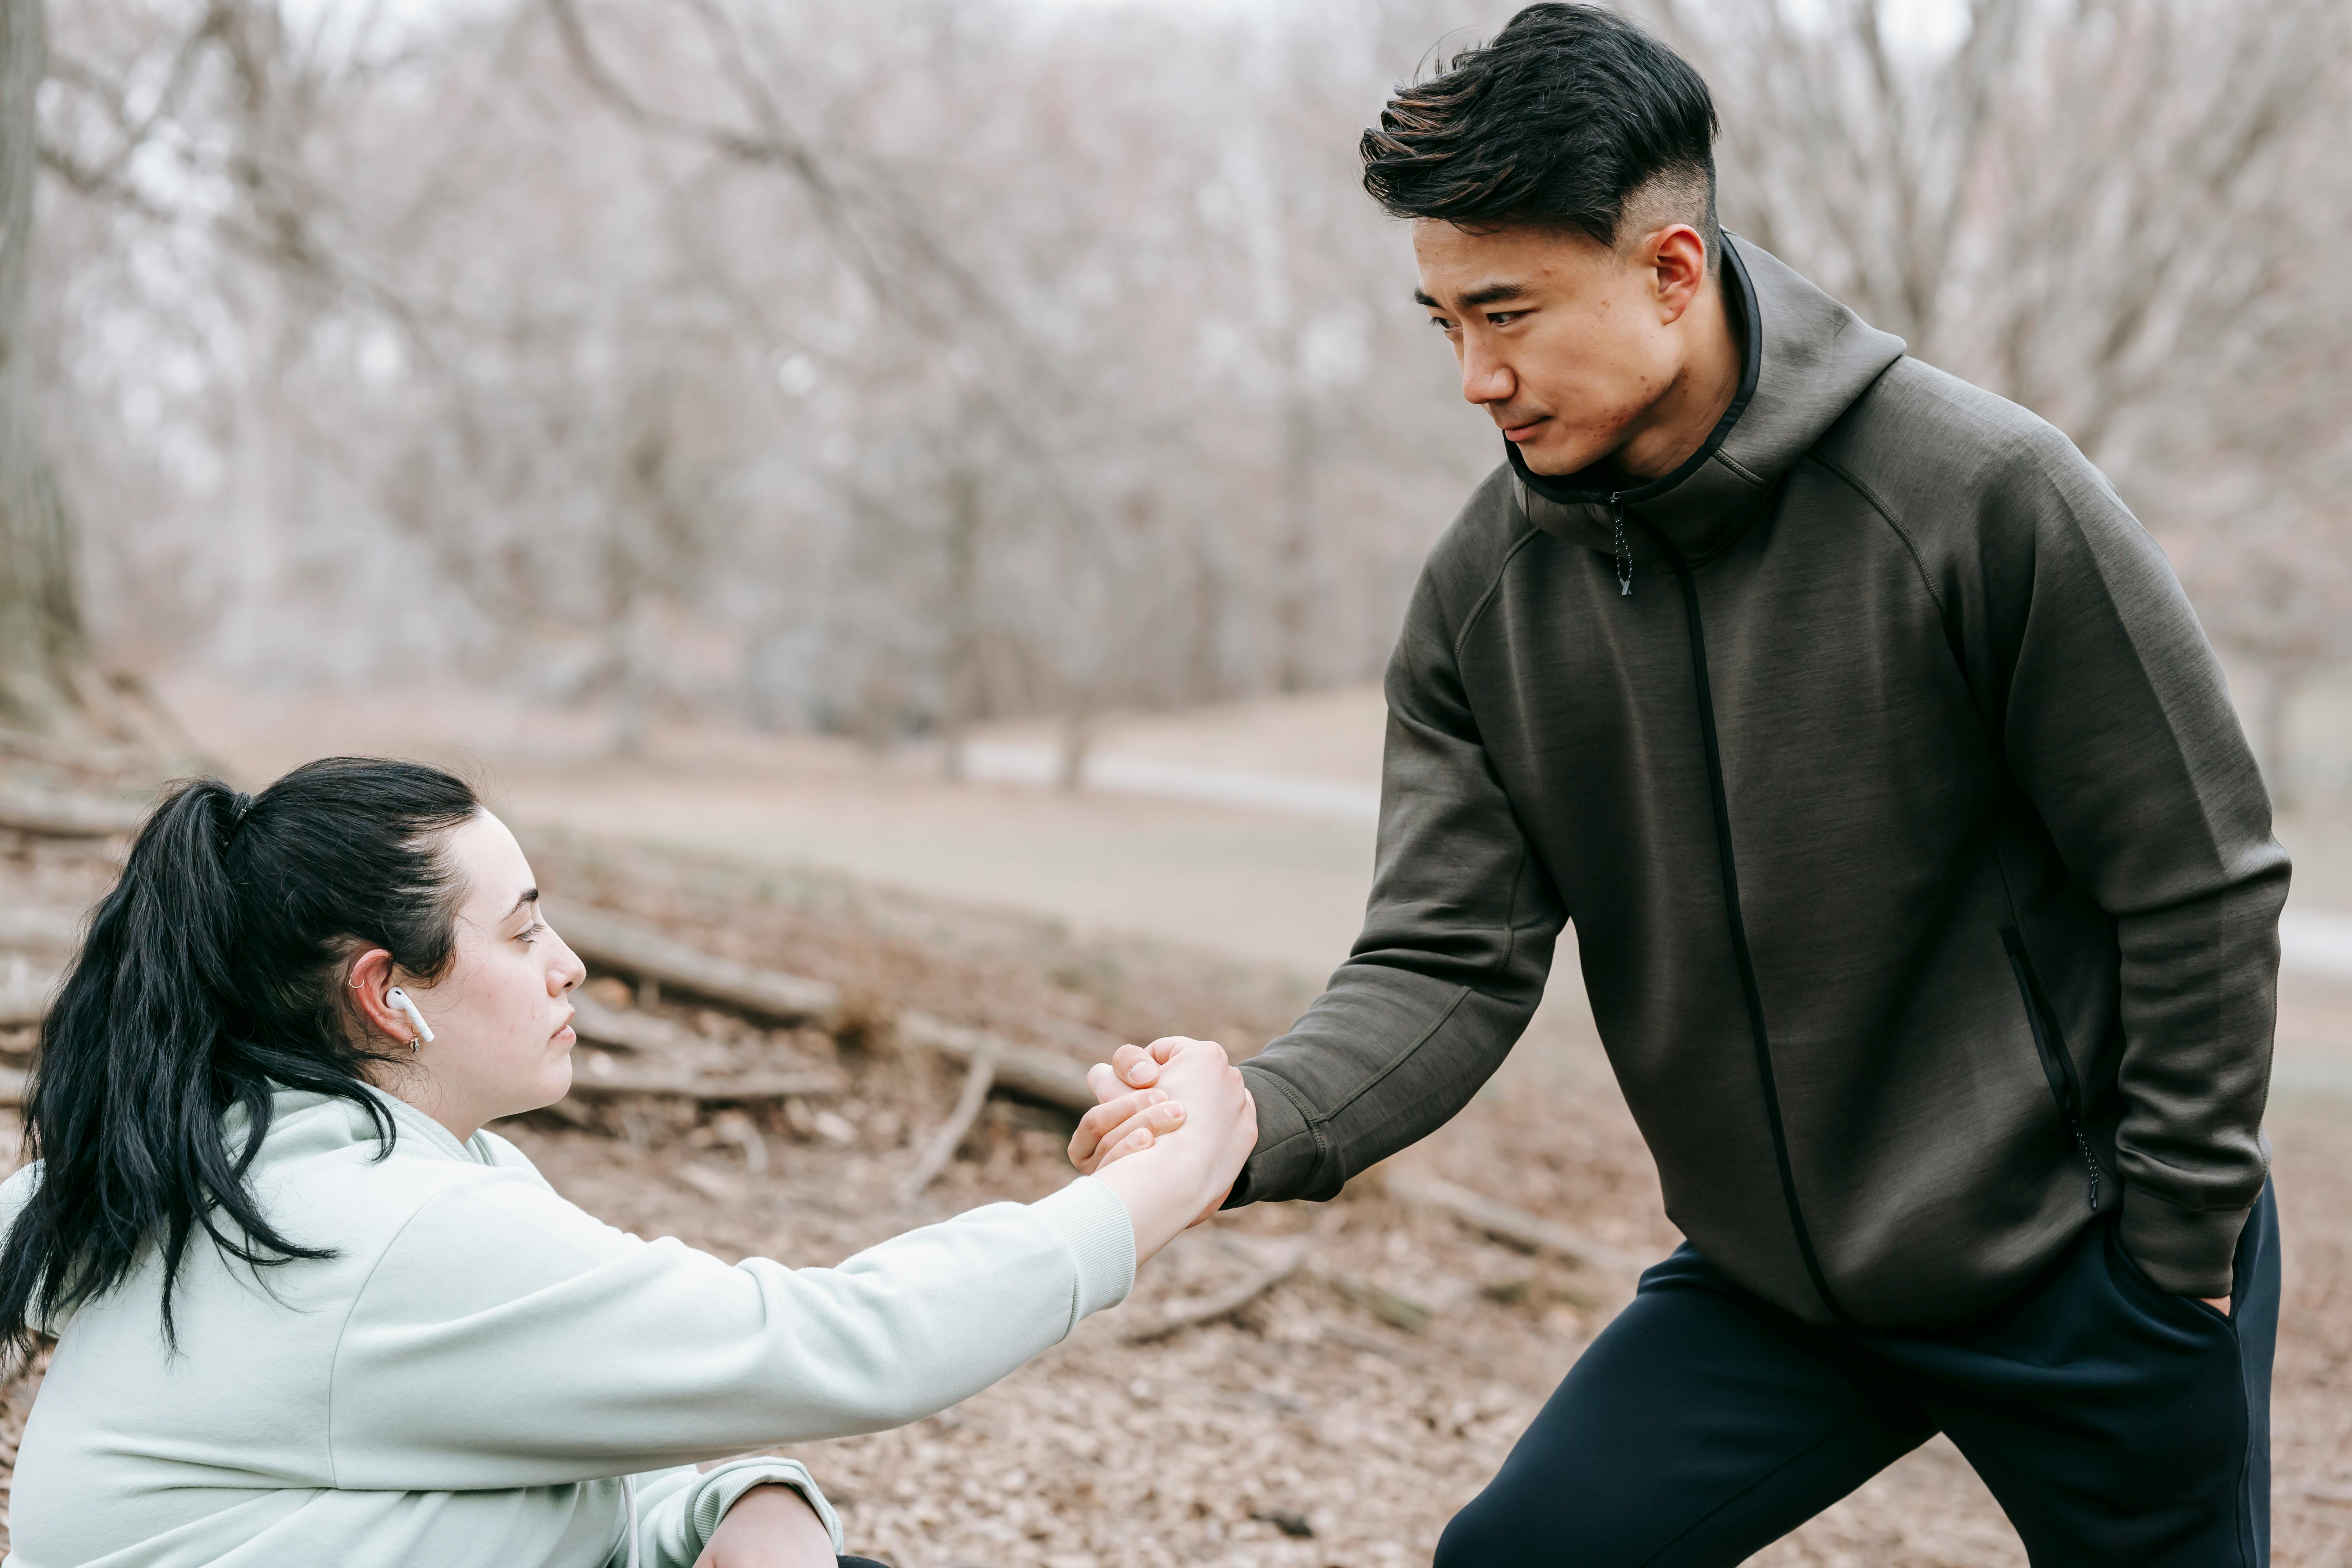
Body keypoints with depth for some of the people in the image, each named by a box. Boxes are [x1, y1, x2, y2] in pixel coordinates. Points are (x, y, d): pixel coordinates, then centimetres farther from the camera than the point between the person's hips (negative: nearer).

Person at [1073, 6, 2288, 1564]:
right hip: (1772, 1276, 4)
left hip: (2079, 1259, -4)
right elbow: (1449, 961, -9)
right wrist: (1257, 1120, -28)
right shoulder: (1485, 591, -7)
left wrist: (2180, 1248, -9)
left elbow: (2199, 887, -13)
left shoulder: (1982, 494, -20)